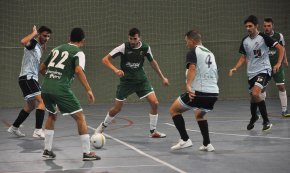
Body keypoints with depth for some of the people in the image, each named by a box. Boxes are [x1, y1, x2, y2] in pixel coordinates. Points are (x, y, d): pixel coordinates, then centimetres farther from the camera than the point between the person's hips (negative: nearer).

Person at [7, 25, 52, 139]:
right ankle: (38, 131, -26)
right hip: (27, 78, -10)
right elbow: (23, 41, -34)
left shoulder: (39, 47, 18)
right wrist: (34, 33, -19)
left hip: (31, 78, 10)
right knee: (42, 101, -20)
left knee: (30, 106, 20)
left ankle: (14, 128, 32)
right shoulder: (33, 43, -10)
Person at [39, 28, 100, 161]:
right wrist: (89, 90, -15)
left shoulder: (57, 49, 22)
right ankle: (87, 153, 2)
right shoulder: (78, 52, 4)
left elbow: (42, 69, 27)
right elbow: (78, 70, -15)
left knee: (52, 116, 29)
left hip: (45, 88, 6)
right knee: (80, 117, 4)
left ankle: (47, 150, 26)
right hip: (61, 89, -6)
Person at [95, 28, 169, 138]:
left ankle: (153, 131, 4)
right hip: (126, 80, -3)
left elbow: (152, 62, 12)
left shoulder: (145, 48, -7)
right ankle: (103, 126, 29)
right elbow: (105, 59, -16)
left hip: (141, 79, 3)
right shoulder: (123, 47, -17)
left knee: (154, 103, -12)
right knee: (116, 109, 1)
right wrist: (115, 70, -34)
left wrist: (162, 78, 16)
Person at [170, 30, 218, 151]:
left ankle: (185, 140, 1)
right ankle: (207, 144, 22)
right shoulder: (210, 53, 22)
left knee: (174, 110, 11)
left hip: (198, 92, -7)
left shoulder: (193, 52, -1)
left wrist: (188, 85, -31)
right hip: (214, 93, 7)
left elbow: (192, 68, -20)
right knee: (200, 115, 33)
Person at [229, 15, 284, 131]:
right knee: (253, 97, 14)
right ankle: (254, 117, 44)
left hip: (263, 70, -6)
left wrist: (278, 63, -19)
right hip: (251, 72, 6)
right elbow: (243, 57, 17)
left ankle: (266, 121, -14)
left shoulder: (263, 37, -10)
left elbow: (280, 48, -9)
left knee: (255, 93, -26)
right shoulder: (245, 41, 6)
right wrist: (235, 68, 2)